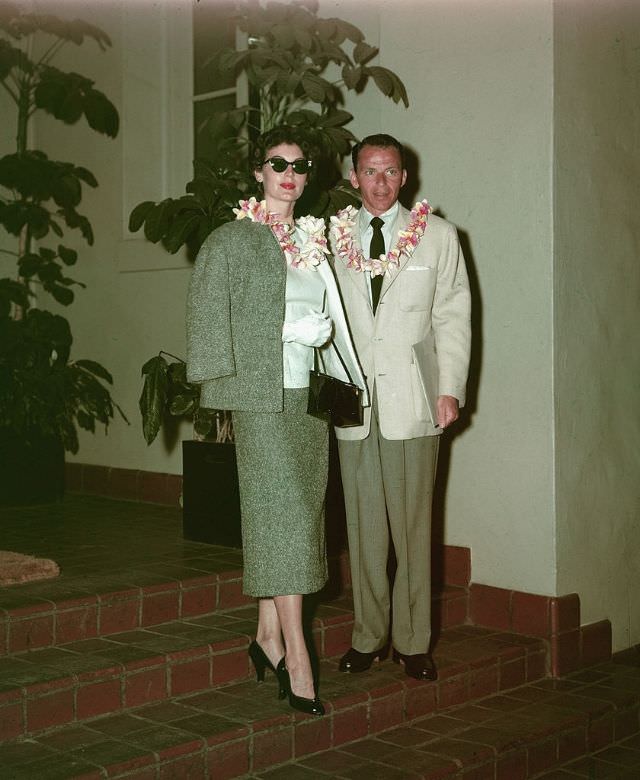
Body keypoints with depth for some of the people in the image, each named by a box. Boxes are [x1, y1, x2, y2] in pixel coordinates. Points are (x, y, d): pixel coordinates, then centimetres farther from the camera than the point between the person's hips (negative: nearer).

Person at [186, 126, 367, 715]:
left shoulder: (315, 240, 17)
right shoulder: (231, 241, -1)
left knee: (296, 512, 8)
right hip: (262, 396, -6)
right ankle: (296, 657, -6)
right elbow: (207, 315, -6)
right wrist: (292, 331, -11)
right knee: (283, 512, -10)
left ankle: (269, 635, 19)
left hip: (310, 394, 6)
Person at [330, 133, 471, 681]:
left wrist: (450, 388, -4)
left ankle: (413, 641, 12)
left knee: (413, 522, 1)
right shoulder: (330, 238, 10)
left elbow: (453, 315, 4)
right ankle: (369, 636, 17)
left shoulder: (438, 235, 7)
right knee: (363, 523, 5)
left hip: (412, 398, -1)